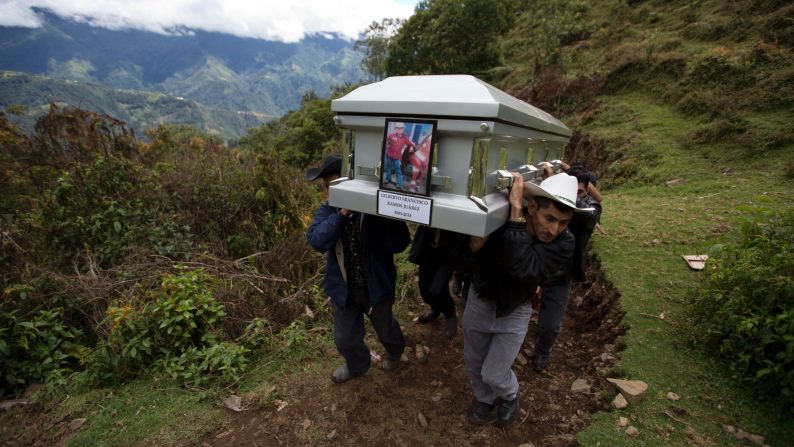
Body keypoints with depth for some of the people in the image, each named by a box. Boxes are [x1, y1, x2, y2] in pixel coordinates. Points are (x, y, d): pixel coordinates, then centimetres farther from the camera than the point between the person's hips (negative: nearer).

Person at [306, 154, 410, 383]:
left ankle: (394, 352, 60)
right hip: (342, 287, 3)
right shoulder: (327, 211, -9)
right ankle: (357, 364, 54)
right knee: (345, 339, 20)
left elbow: (399, 244, -27)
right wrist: (341, 214, -33)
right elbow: (316, 240, -25)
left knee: (385, 329, 24)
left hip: (376, 285, -2)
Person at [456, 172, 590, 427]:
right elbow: (464, 265, -22)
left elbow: (524, 269, -44)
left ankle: (510, 397, 42)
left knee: (493, 375, 5)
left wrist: (516, 212, -46)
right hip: (480, 301, 2)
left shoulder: (563, 243, -25)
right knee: (473, 363, 19)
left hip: (515, 311, -1)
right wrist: (476, 242, -44)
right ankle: (484, 399, 52)